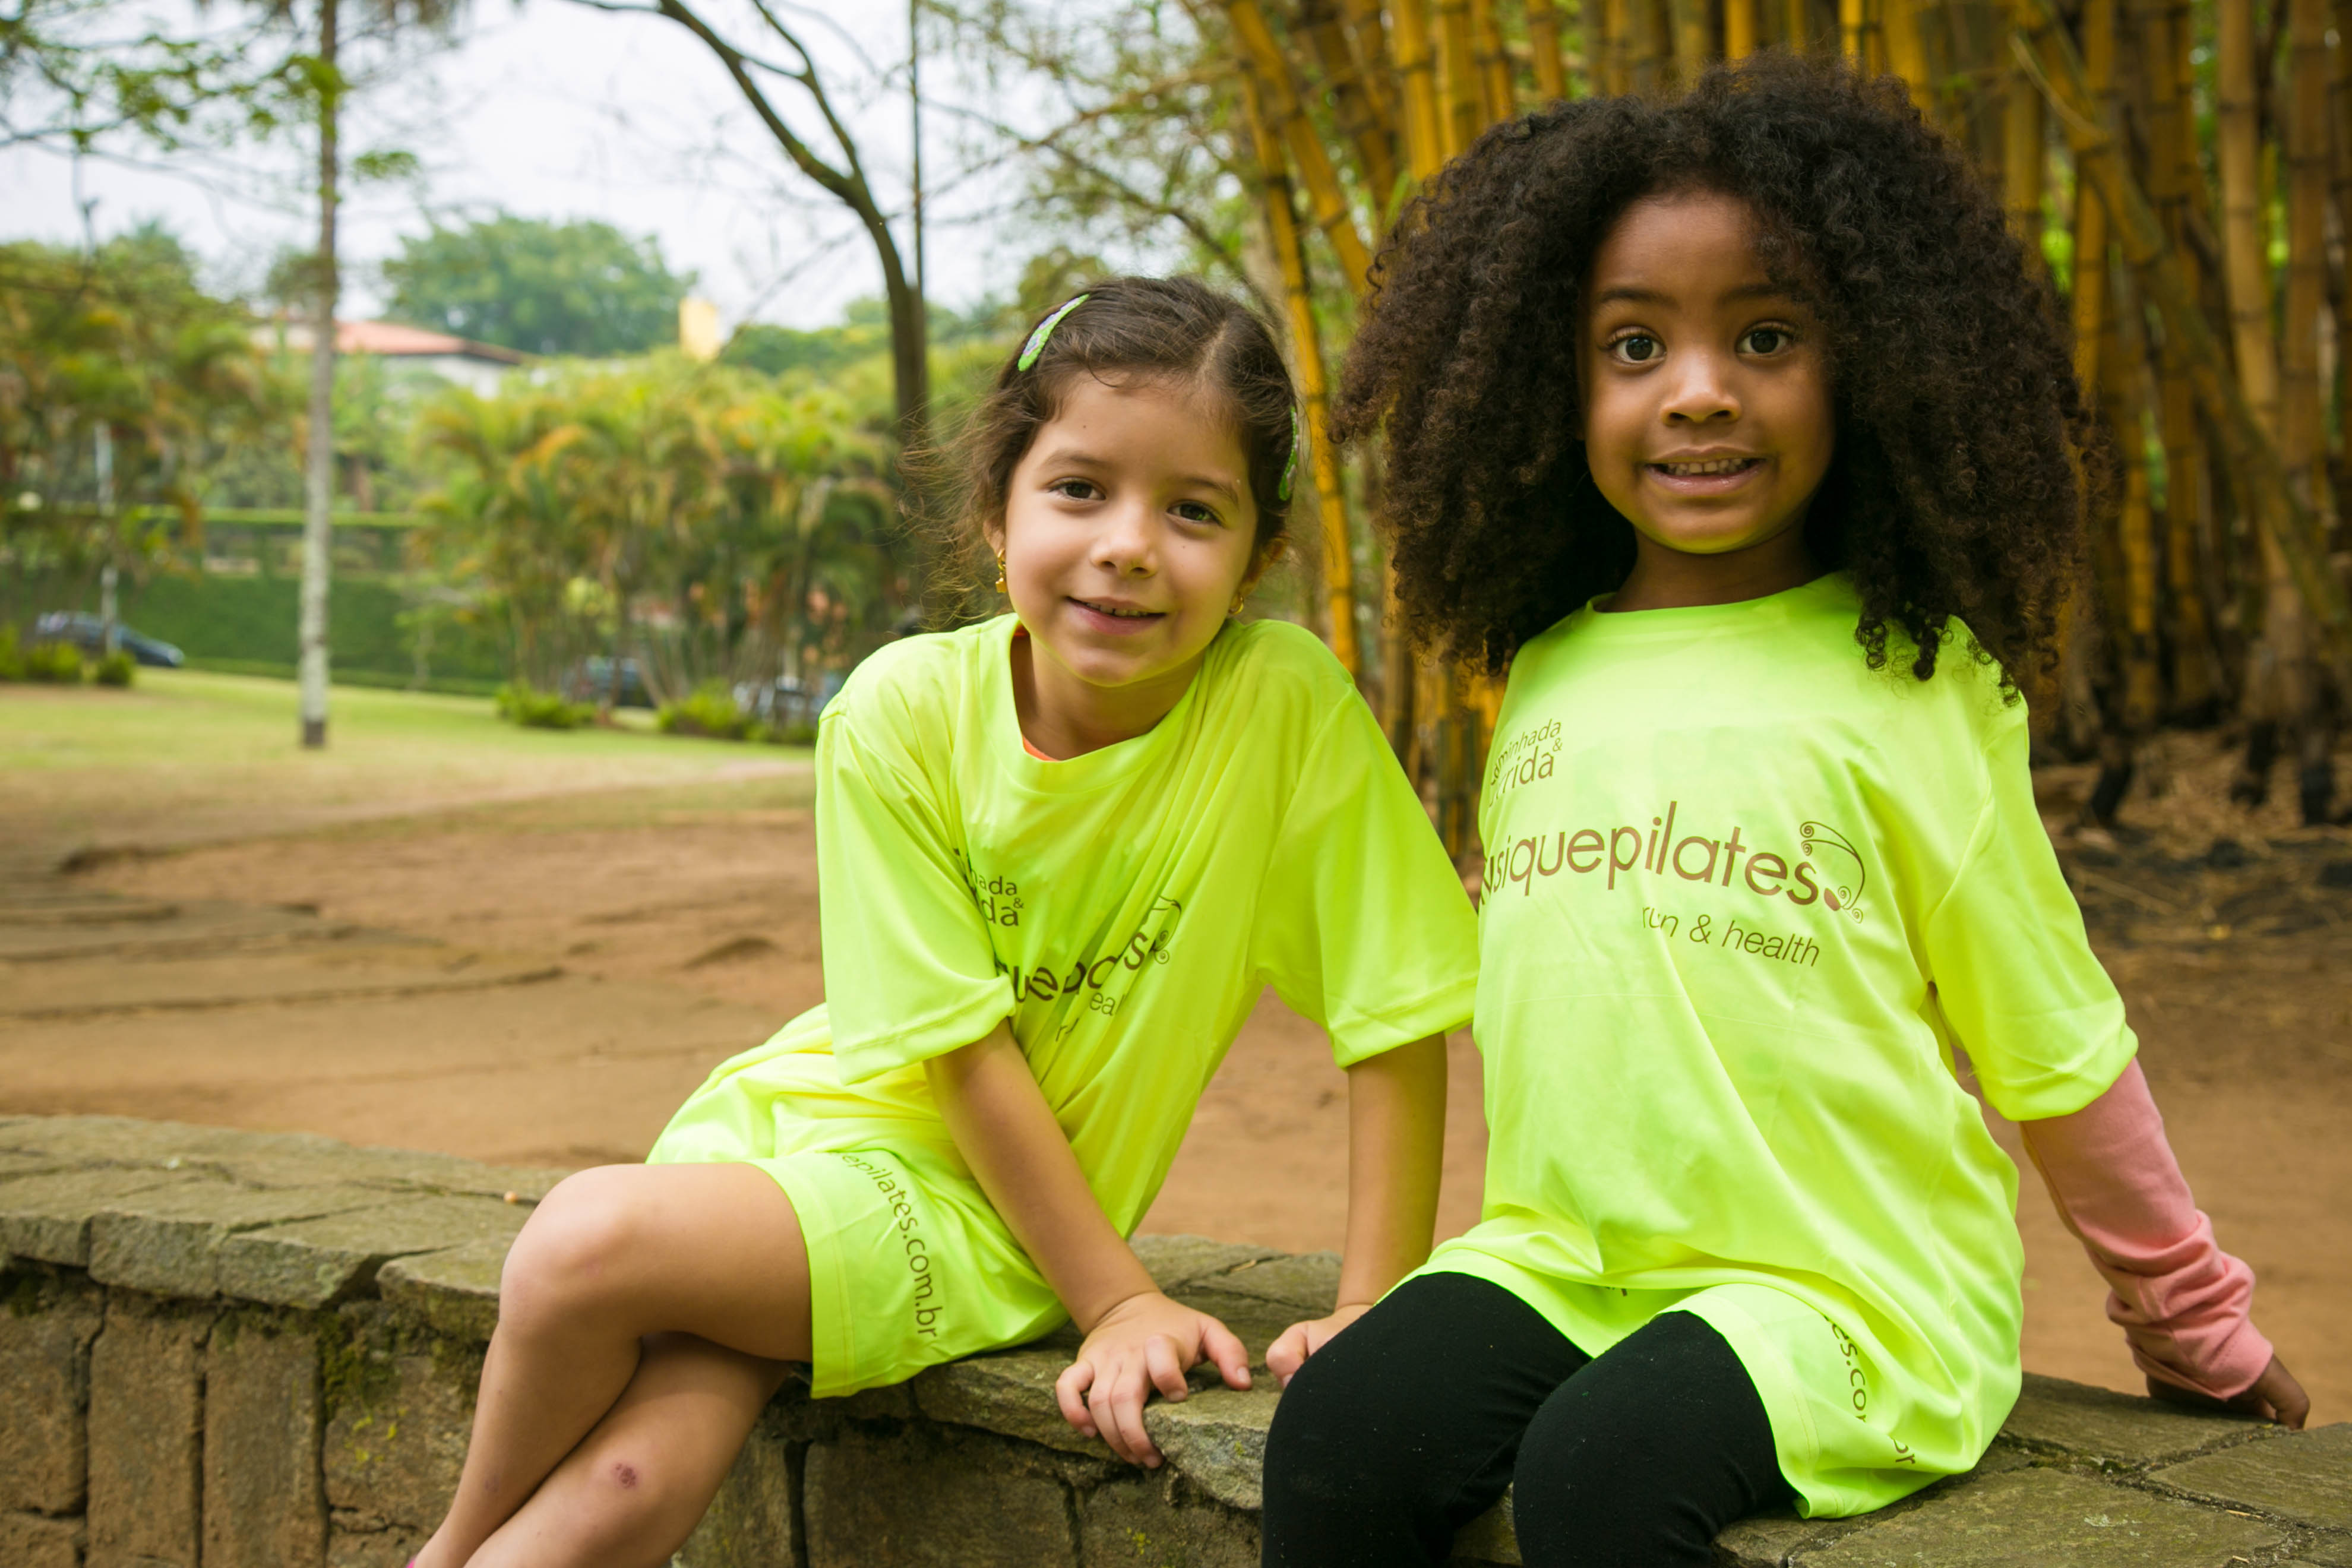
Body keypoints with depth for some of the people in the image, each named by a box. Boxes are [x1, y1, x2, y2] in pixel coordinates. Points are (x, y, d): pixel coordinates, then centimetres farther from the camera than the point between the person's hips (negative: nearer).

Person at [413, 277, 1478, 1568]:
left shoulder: (1288, 707, -17)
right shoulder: (902, 711, -13)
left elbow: (1395, 1027, -12)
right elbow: (963, 1049, -10)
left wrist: (1369, 1315, -15)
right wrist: (1115, 1302, -14)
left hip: (976, 1214, -1)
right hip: (795, 1110, 2)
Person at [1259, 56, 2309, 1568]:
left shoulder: (1908, 687, -4)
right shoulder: (1548, 675, 9)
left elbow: (2053, 1042, 4)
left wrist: (2194, 1317, 12)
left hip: (1844, 1292, -4)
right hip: (1563, 1257, 5)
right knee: (1335, 1440, -20)